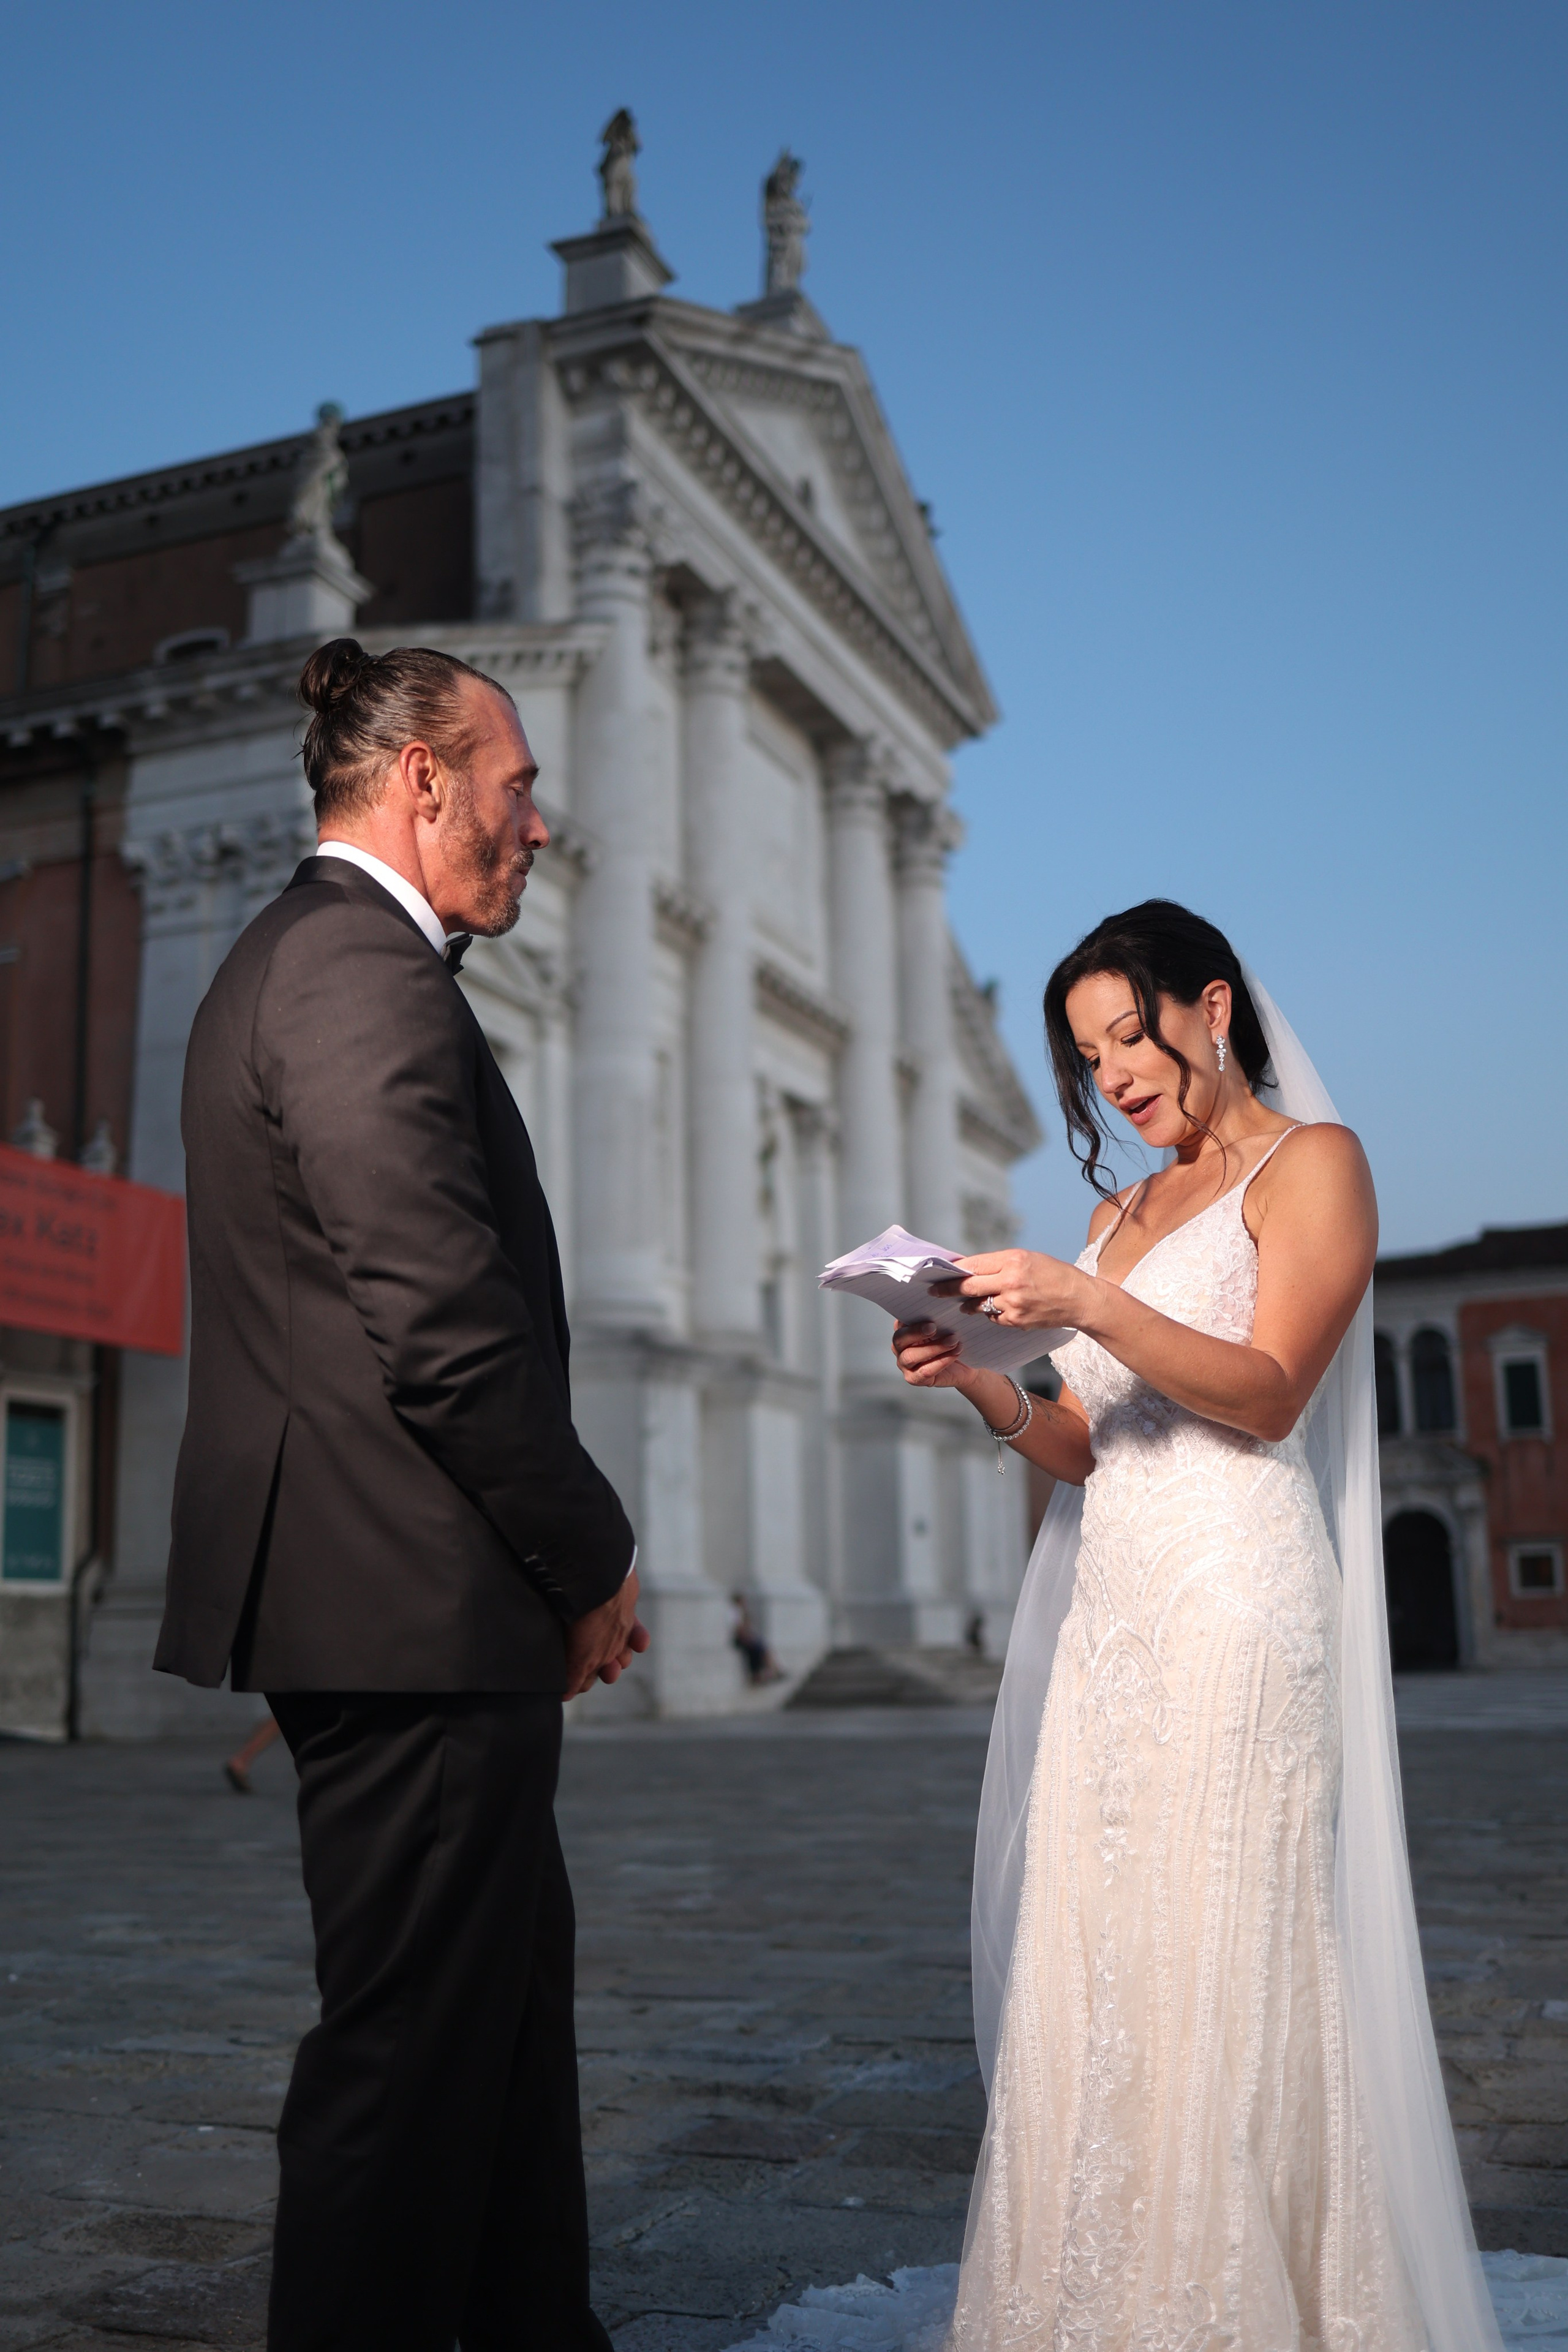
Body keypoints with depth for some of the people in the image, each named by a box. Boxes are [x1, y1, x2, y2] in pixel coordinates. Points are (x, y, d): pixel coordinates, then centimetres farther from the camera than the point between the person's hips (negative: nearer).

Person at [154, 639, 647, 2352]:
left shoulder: (283, 957, 18)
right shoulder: (372, 975, -16)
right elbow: (449, 1332, -23)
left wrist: (559, 1558, 16)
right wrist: (594, 1561, -9)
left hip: (379, 1604, 11)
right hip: (417, 1614, -11)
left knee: (508, 2004, 21)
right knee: (412, 2039, 1)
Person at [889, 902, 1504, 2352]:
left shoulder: (1311, 1162, 3)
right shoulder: (1123, 1215, 22)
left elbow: (1268, 1393, -11)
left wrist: (1088, 1308, -22)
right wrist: (986, 1385, -2)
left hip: (1235, 1608, -6)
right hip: (1110, 1619, 7)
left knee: (1218, 1974, -6)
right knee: (1090, 1976, 3)